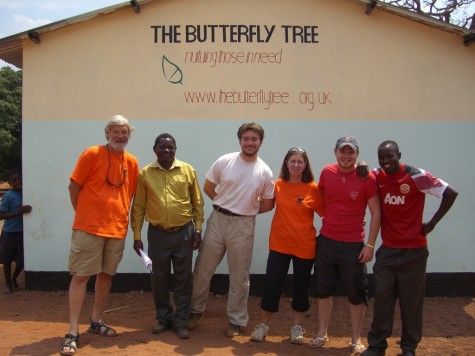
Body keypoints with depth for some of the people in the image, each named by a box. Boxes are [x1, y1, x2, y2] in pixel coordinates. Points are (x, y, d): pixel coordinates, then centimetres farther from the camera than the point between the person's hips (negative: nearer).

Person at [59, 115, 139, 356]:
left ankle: (96, 321, 29)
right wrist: (82, 213, 2)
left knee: (106, 274, 14)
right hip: (89, 227, -5)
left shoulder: (131, 162, 6)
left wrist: (125, 218, 10)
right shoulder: (92, 154, -6)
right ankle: (73, 332, 5)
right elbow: (74, 186, -3)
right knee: (80, 276, -2)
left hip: (117, 228, 5)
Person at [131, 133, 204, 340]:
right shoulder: (145, 174, 0)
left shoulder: (188, 171, -1)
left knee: (183, 279, 6)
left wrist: (198, 229, -1)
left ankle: (181, 322, 19)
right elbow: (138, 207, 2)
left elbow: (197, 202, 4)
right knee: (159, 278, 10)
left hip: (184, 232, 0)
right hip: (157, 233, 1)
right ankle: (164, 318, 27)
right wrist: (137, 236, -1)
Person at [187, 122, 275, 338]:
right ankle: (195, 310, 29)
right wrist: (225, 205, 7)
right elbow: (208, 188, 7)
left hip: (244, 225, 0)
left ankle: (237, 320, 25)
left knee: (239, 276, 10)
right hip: (217, 220, 1)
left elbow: (268, 204, 6)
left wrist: (246, 210, 3)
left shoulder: (265, 172, -3)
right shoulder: (224, 161, -4)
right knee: (203, 269, 9)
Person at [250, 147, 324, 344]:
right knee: (272, 286, 5)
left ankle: (297, 327, 31)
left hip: (305, 246, -1)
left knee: (301, 288, 12)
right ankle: (263, 325, 24)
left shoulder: (313, 189, -8)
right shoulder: (278, 185, -1)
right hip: (279, 244, 1)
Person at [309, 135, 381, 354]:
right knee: (323, 289, 13)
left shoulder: (367, 178, -10)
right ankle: (322, 334, 28)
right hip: (326, 241, 3)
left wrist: (370, 245, -10)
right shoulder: (327, 172, 0)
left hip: (353, 245, -3)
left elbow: (376, 213, -6)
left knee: (356, 294, 7)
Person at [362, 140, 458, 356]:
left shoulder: (416, 176, -12)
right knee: (382, 297, 5)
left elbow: (450, 193, -11)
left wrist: (432, 223, -9)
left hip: (413, 250, -3)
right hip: (387, 250, 3)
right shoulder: (377, 177, 0)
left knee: (411, 300, 7)